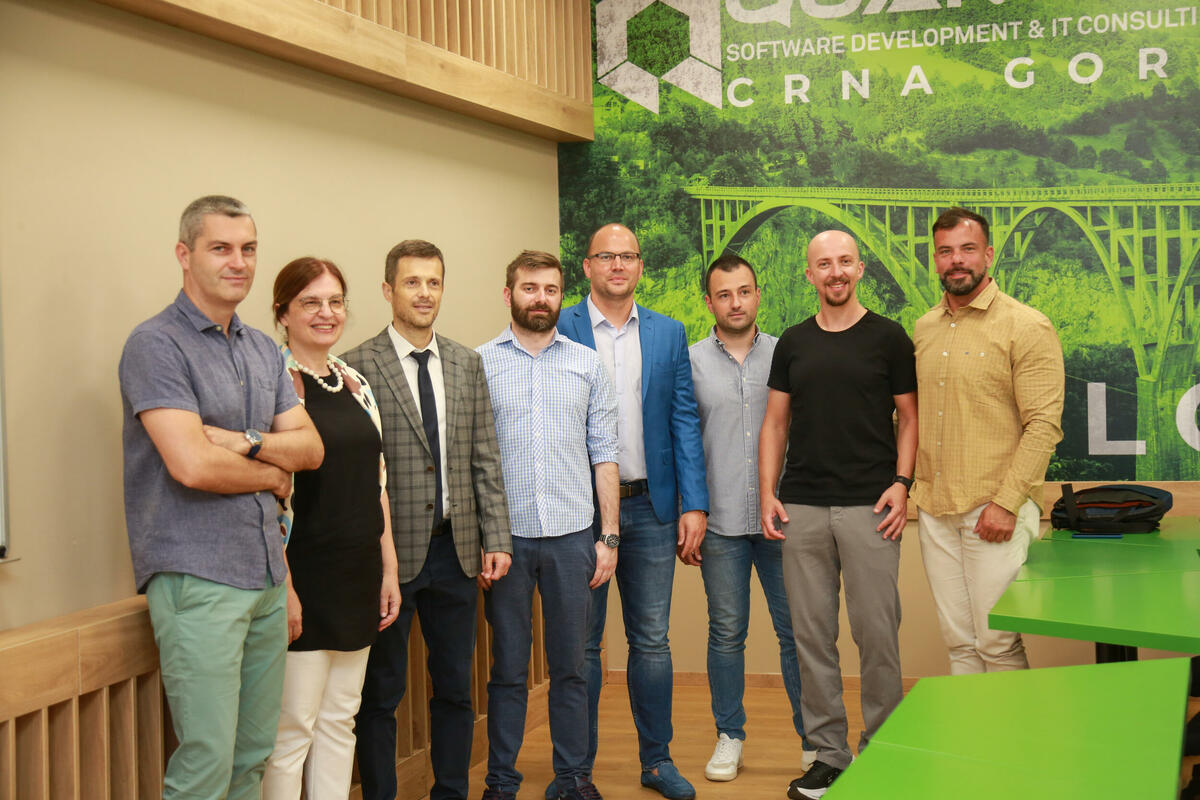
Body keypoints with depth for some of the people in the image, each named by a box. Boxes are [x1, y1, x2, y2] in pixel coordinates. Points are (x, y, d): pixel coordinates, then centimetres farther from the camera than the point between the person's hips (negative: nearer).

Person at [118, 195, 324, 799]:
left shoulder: (264, 350, 14)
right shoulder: (156, 344, -9)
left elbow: (310, 447, 7)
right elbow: (192, 465, -20)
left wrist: (246, 444, -12)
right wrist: (272, 474, -3)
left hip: (265, 573, 7)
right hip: (196, 579, -7)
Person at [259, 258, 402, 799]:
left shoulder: (354, 384, 12)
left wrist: (388, 569, 11)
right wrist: (282, 587, -18)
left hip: (357, 577, 7)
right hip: (302, 577, -7)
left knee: (340, 722, 14)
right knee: (292, 729, 0)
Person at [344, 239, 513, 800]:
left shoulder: (467, 364, 9)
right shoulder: (358, 366, -7)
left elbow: (485, 458, 9)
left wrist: (495, 538, 4)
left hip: (455, 549, 5)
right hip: (390, 552, -5)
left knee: (456, 688, 14)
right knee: (381, 694, 9)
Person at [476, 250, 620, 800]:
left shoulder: (587, 364, 9)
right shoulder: (478, 364, 3)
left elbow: (604, 454, 8)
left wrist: (609, 536, 3)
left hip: (572, 534, 2)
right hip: (506, 537, -1)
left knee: (570, 666, 9)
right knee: (508, 668, 6)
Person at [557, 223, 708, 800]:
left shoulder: (669, 334, 8)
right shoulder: (559, 332, -2)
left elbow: (684, 422, 6)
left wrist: (694, 505, -2)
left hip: (651, 507, 3)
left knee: (651, 640, 10)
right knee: (582, 644, 7)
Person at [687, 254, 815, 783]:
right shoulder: (689, 362, 3)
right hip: (720, 523, 0)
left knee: (797, 630, 4)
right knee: (726, 633, 8)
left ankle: (814, 738, 16)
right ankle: (729, 736, 22)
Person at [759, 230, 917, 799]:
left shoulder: (888, 338, 4)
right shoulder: (793, 343, 12)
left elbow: (908, 417, 5)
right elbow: (776, 422, 13)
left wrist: (901, 482, -8)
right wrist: (767, 491, 3)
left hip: (868, 506, -3)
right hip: (802, 507, 3)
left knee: (876, 633, -1)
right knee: (812, 635, 6)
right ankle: (828, 753, 17)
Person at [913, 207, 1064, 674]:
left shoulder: (1026, 327, -6)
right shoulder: (924, 329, 13)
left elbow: (1044, 424, -12)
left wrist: (1006, 503, -17)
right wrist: (906, 482, 9)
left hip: (996, 510, -5)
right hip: (934, 511, 6)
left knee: (998, 643, -3)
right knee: (959, 642, 11)